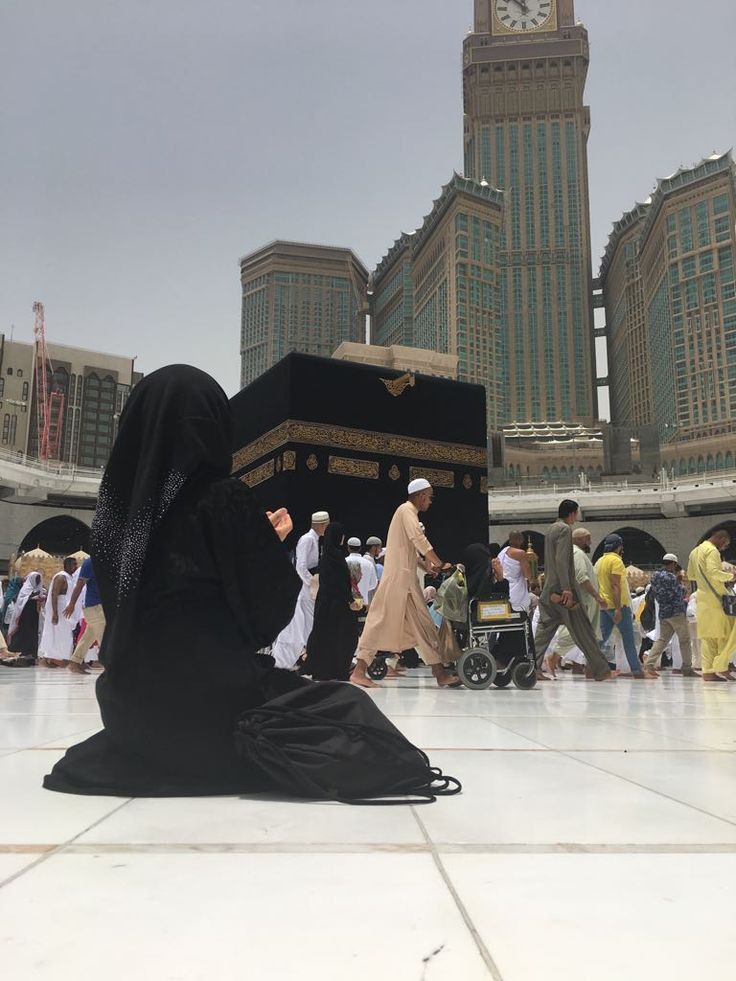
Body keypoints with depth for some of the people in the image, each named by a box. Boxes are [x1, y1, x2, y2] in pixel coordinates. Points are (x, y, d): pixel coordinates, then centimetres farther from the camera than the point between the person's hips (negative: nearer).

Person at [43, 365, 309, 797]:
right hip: (215, 695, -6)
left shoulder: (120, 502, 1)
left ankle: (151, 754, 9)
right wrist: (272, 544, 8)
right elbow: (272, 606, -13)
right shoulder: (226, 498, -15)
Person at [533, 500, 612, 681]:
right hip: (561, 589, -9)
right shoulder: (565, 529, -10)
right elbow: (561, 560, -20)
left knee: (544, 631, 6)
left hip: (549, 590, 9)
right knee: (583, 631, -1)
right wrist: (566, 589, -23)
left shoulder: (551, 529, 18)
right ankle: (600, 670, 6)